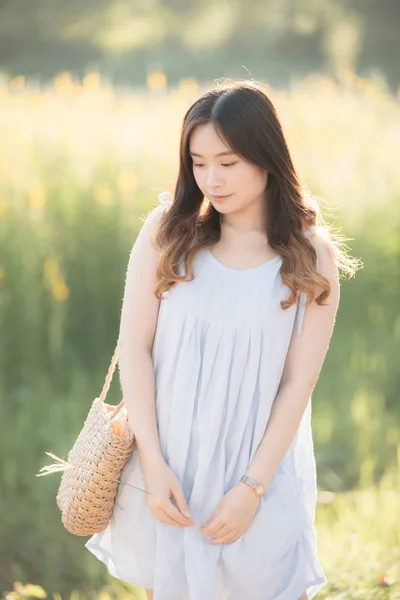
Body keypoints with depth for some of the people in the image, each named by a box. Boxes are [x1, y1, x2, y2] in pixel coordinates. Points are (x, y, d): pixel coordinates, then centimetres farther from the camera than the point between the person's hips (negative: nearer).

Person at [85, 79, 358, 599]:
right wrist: (153, 462, -10)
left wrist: (252, 486, -10)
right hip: (166, 463, 1)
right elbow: (134, 345, -5)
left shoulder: (311, 257, -6)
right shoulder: (169, 229, -3)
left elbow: (298, 382, -6)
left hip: (262, 465, -1)